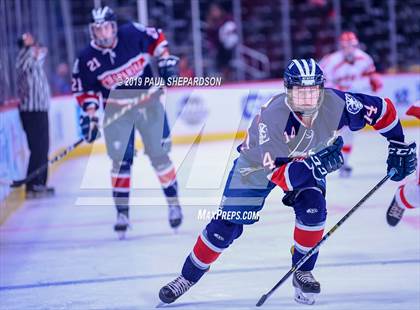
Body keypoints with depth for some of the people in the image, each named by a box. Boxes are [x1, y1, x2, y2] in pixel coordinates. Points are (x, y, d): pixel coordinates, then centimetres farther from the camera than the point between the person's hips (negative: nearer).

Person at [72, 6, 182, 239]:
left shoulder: (133, 34, -15)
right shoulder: (87, 59, -13)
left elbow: (156, 38, 4)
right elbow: (84, 90, -2)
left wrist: (165, 59, -5)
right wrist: (89, 115, -11)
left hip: (148, 101, 0)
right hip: (117, 110, 0)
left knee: (159, 154, 2)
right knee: (120, 160, -5)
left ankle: (173, 203, 17)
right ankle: (122, 212, 4)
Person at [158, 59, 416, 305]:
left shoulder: (336, 104, -31)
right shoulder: (272, 117, -40)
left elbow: (381, 109, -16)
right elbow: (276, 175, -36)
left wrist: (399, 146, -11)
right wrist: (317, 165, -46)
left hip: (306, 161, 3)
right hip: (259, 163, -3)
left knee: (313, 209, -22)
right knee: (227, 224, -4)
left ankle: (303, 272, 1)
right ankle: (189, 277, 12)